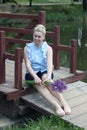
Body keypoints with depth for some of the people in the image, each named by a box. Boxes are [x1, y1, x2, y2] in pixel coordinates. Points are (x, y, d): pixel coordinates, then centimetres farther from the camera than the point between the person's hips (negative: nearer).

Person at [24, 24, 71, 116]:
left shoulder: (48, 48, 1)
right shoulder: (27, 48, 3)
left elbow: (50, 64, -15)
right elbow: (28, 65, -8)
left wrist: (49, 76, -36)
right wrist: (36, 77, -26)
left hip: (44, 72, 0)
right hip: (32, 73, 0)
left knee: (45, 77, -37)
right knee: (38, 84, -34)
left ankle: (64, 103, -47)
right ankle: (56, 106, -51)